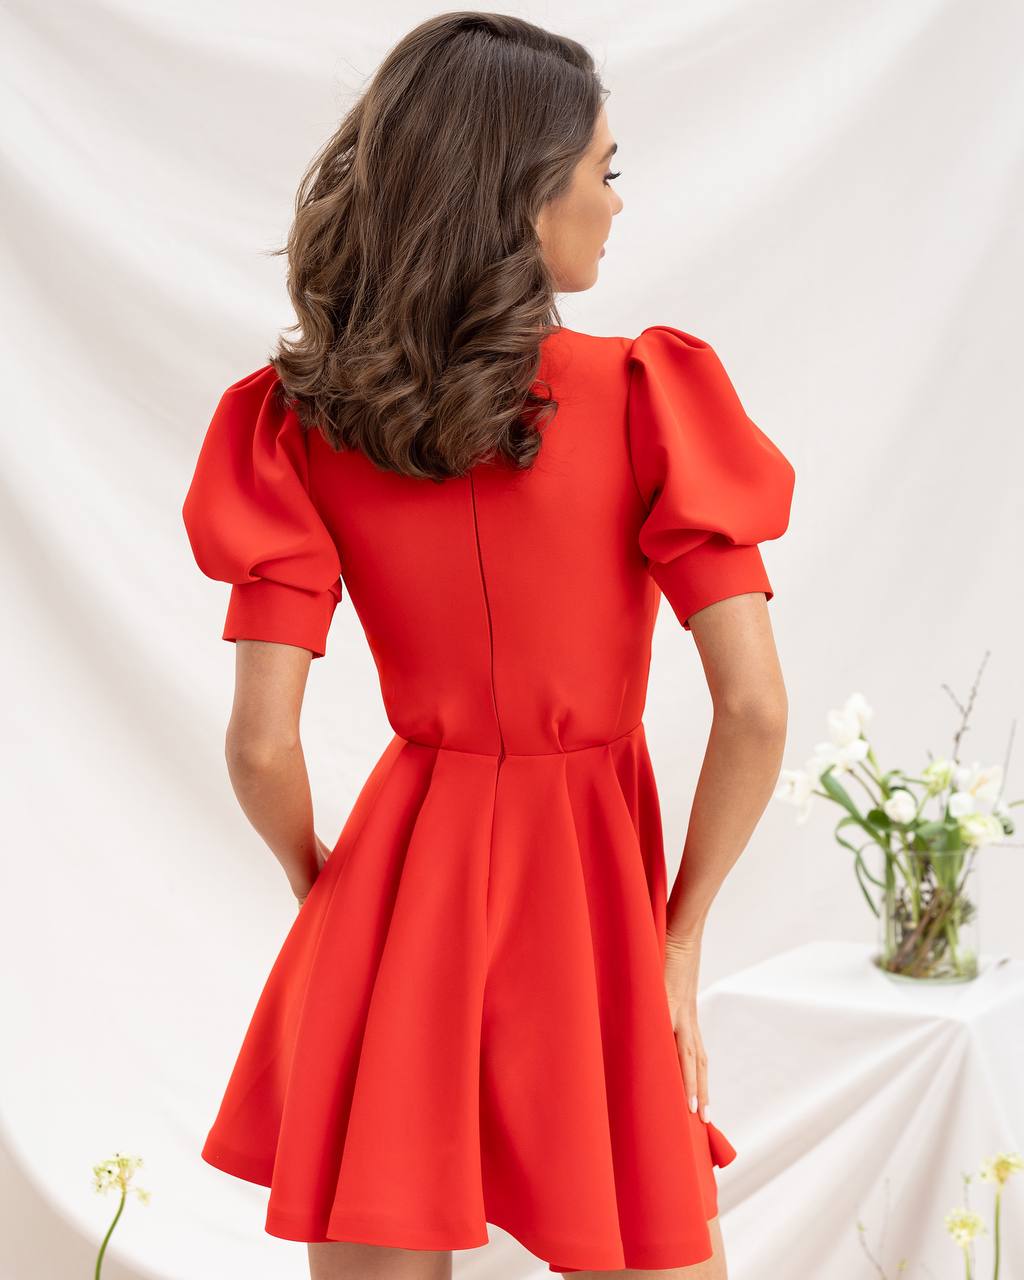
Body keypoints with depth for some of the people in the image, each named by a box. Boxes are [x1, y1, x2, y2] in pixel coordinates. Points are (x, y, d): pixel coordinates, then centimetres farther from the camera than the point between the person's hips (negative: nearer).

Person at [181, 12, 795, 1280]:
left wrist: (320, 886, 11)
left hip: (401, 891, 2)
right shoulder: (649, 398, -11)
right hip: (598, 883, -2)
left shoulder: (298, 426, -5)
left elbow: (261, 745, -9)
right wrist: (681, 932, -2)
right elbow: (754, 712, -15)